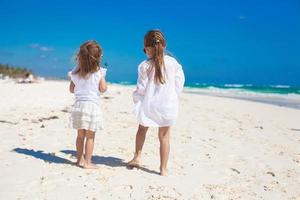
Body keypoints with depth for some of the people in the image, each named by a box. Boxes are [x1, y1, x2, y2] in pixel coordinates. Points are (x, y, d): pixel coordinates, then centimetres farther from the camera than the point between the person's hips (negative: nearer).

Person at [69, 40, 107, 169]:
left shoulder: (75, 72, 4)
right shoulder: (98, 72, -8)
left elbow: (71, 89, 10)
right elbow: (103, 89, -8)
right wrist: (103, 78, 9)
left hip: (78, 104, 5)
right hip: (92, 105, -4)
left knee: (80, 135, 16)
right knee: (90, 136, 4)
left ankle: (80, 159, 27)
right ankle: (87, 162, 9)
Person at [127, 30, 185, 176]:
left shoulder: (145, 66, -11)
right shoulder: (173, 63, -7)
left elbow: (141, 88, -8)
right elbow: (179, 84, -2)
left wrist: (136, 98, 12)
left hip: (148, 105, -1)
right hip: (167, 106, 1)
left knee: (142, 129, 26)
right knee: (164, 136, 11)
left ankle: (137, 157, 30)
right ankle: (163, 168, 17)